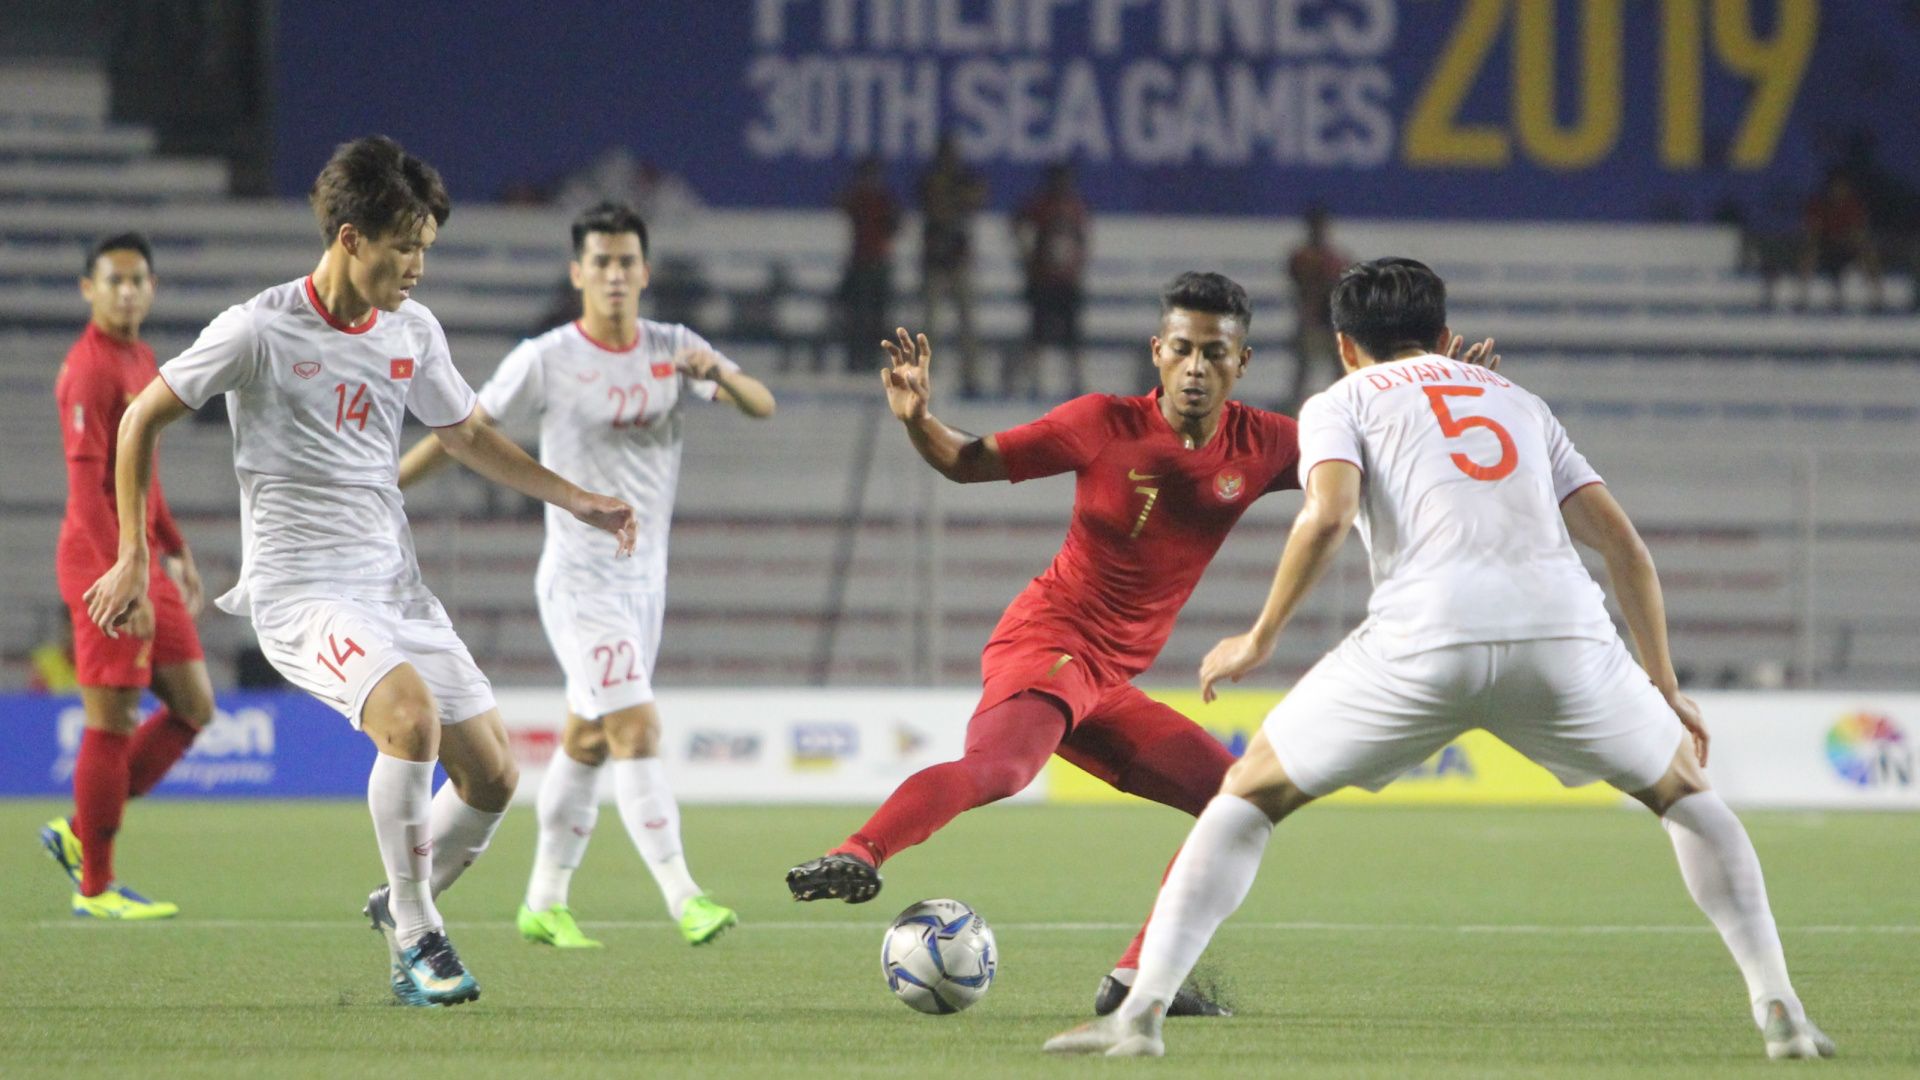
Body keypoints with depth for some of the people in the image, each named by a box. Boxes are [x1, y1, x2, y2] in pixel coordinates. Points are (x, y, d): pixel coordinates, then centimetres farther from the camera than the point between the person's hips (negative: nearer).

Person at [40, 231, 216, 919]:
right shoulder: (91, 370, -14)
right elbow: (87, 485, -21)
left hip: (143, 561, 10)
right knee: (111, 723, -5)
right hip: (102, 560, -10)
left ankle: (80, 833, 16)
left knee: (193, 708, 9)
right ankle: (95, 886, 3)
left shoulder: (141, 360, 15)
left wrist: (176, 551, 24)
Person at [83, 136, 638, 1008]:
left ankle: (400, 907, 26)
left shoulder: (412, 330, 6)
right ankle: (416, 940, -18)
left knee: (492, 777, -1)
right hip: (300, 590, -7)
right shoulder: (260, 331, -11)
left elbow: (465, 435, 24)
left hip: (394, 584, 7)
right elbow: (143, 418, -1)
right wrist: (133, 558, -2)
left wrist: (575, 500, 18)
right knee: (412, 712, -32)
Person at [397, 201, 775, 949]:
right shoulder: (547, 360, -8)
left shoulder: (674, 351, 4)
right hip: (580, 581, -6)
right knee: (637, 729, -17)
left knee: (587, 741, 12)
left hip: (644, 578, 6)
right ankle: (684, 899, -22)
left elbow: (762, 406, -6)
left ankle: (545, 903, 21)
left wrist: (718, 374, -27)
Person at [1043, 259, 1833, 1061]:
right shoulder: (1518, 402, 32)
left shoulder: (1341, 403, 20)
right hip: (1564, 628, 3)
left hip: (1424, 636, -3)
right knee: (1683, 790, 27)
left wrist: (1260, 640, 9)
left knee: (1248, 797, 15)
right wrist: (1663, 685, 28)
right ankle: (1781, 1014, 16)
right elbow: (1620, 540, 24)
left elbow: (1328, 513, -1)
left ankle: (1142, 1009, 2)